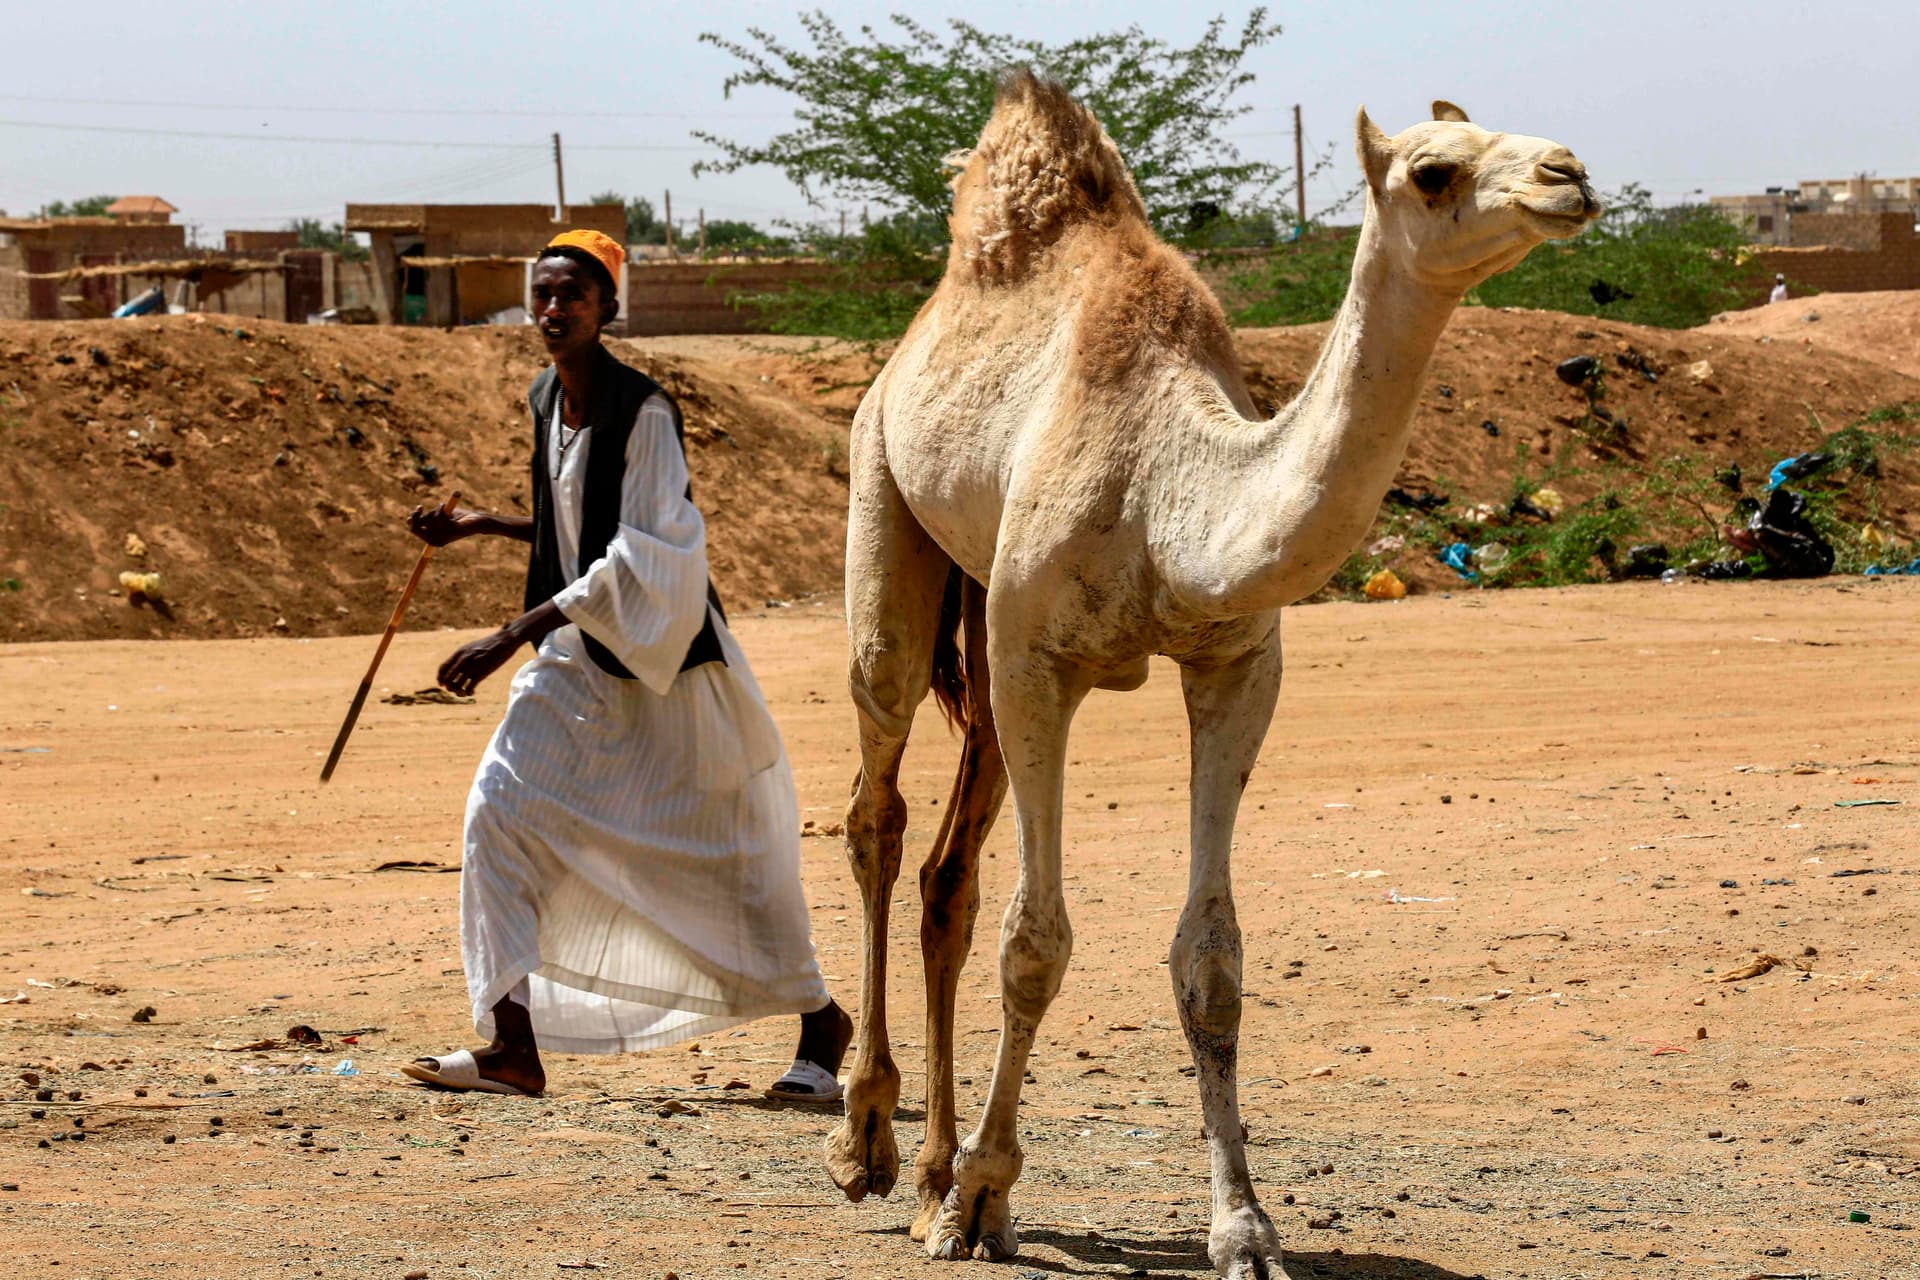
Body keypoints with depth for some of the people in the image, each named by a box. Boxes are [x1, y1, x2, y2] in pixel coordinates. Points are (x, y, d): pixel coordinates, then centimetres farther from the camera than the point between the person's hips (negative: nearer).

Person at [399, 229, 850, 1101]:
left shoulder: (643, 412, -20)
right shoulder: (546, 401, 5)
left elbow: (635, 557, -28)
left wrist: (512, 636, -32)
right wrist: (475, 526, 13)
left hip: (663, 657, -7)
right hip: (578, 656, 7)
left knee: (723, 850, 2)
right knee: (502, 807, -8)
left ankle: (821, 1023, 24)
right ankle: (513, 1048, -8)